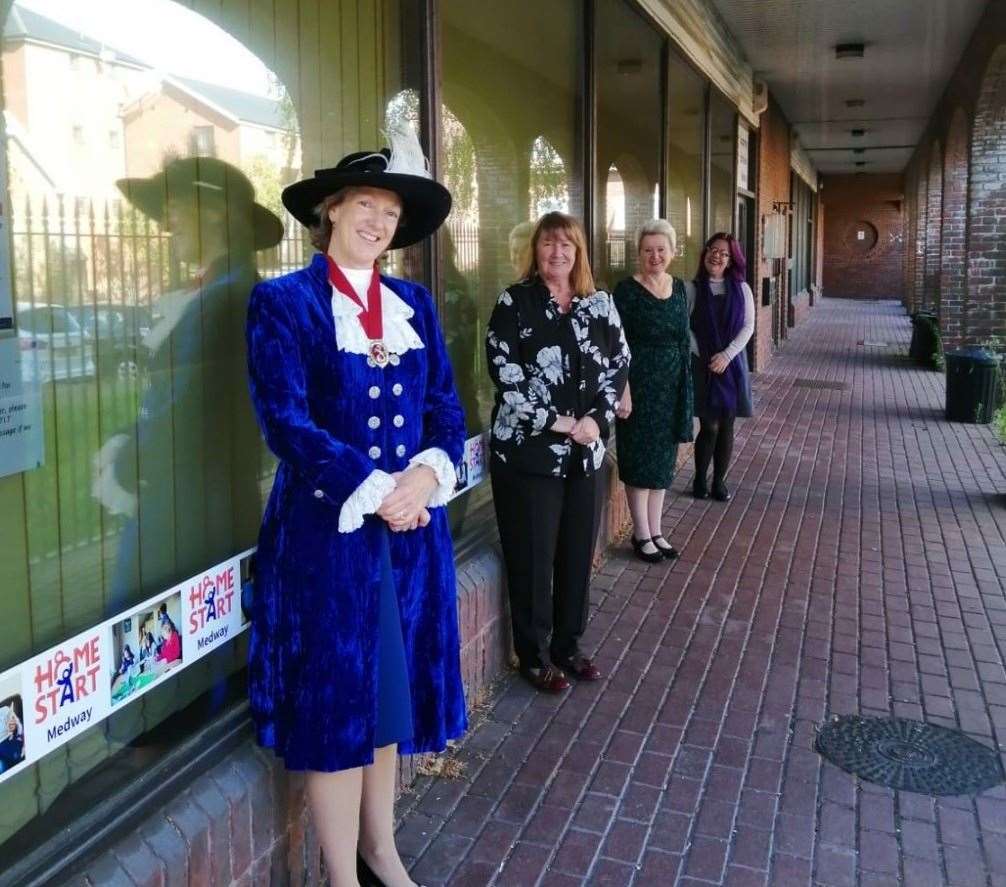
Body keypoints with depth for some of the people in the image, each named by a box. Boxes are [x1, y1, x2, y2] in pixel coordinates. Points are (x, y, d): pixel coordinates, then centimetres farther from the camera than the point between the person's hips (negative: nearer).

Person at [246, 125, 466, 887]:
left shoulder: (415, 304, 11)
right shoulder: (283, 301, -5)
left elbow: (446, 408, 8)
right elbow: (285, 420, -15)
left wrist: (426, 474, -12)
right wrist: (373, 490, -20)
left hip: (412, 529, 5)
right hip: (326, 530, -5)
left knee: (393, 689, 16)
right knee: (335, 700, 5)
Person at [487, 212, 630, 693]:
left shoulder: (600, 303, 8)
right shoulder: (515, 302, -5)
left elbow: (619, 364, 8)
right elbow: (504, 373, -13)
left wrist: (597, 419, -8)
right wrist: (557, 423, -16)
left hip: (584, 451, 5)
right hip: (527, 450, -4)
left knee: (578, 552, 13)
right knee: (532, 556, 4)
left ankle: (567, 645, 30)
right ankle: (534, 655, 20)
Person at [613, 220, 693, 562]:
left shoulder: (679, 287, 7)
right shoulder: (627, 290, -10)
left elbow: (683, 339, 13)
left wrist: (686, 388, 12)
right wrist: (623, 391, -21)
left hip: (673, 385, 6)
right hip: (639, 383, -6)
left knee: (664, 459, 12)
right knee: (641, 459, 2)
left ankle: (655, 530, 24)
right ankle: (642, 534, 14)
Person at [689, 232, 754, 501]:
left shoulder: (741, 289, 4)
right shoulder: (693, 289, -2)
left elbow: (748, 326, 1)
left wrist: (727, 355, -11)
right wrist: (701, 355, -14)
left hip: (731, 364, 2)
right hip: (702, 365, -2)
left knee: (726, 427, 5)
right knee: (709, 426, -4)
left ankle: (719, 482, 17)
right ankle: (700, 479, 14)